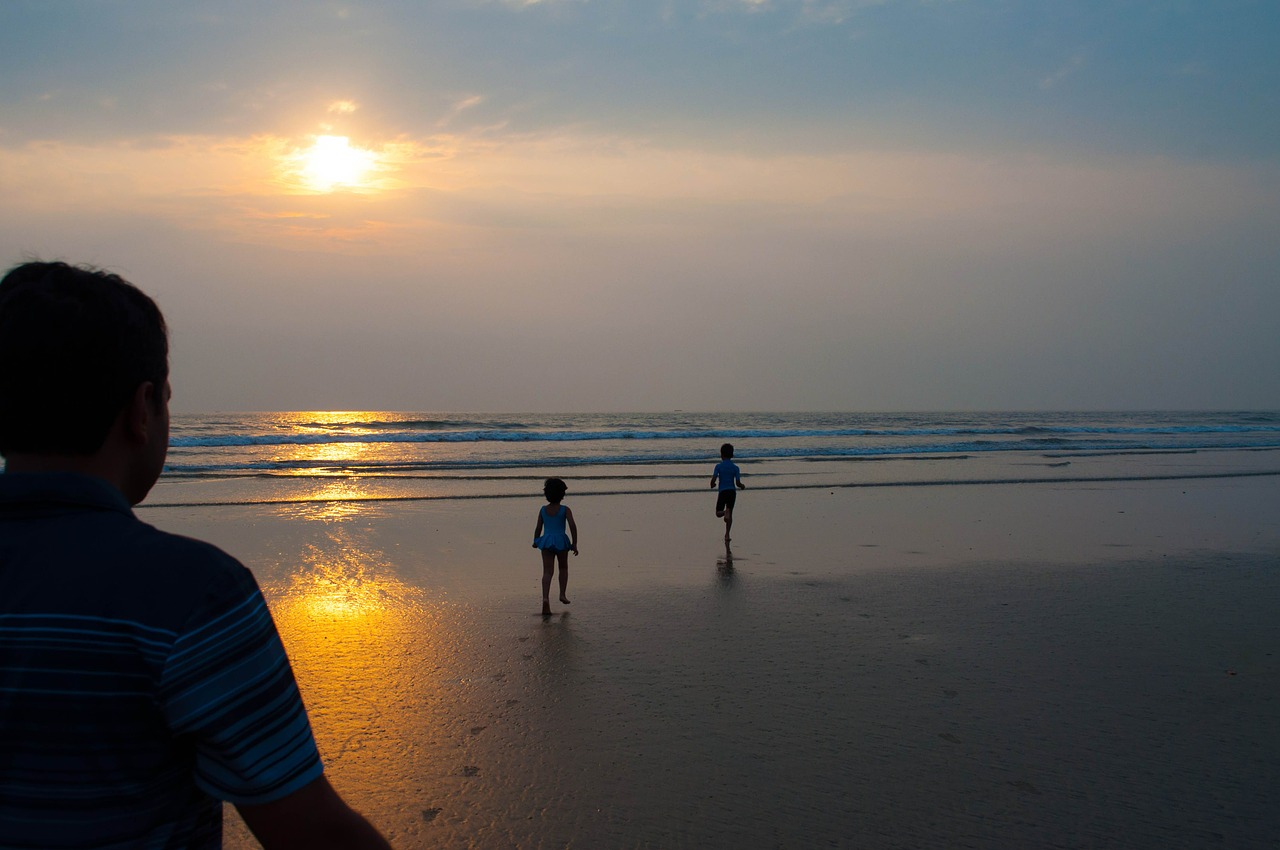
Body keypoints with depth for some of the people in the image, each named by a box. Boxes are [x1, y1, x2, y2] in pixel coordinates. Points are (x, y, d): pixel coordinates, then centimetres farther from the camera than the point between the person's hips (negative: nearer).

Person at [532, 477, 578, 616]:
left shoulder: (543, 510, 5)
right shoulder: (565, 510, -3)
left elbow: (538, 528, 8)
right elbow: (572, 525, -13)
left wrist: (535, 542, 24)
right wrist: (574, 544, -7)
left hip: (547, 542, 2)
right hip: (561, 540, -1)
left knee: (547, 572, -4)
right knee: (563, 568, 22)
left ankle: (545, 598, -22)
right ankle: (562, 594, 18)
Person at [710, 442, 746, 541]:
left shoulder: (719, 466, -3)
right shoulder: (735, 467, 1)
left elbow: (713, 480, -12)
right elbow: (738, 483, -4)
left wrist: (712, 485, 11)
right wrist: (743, 486, 18)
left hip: (722, 492, -2)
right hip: (732, 491, 2)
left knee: (718, 513, 11)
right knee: (730, 514, 12)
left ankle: (725, 512, -25)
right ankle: (727, 535, 6)